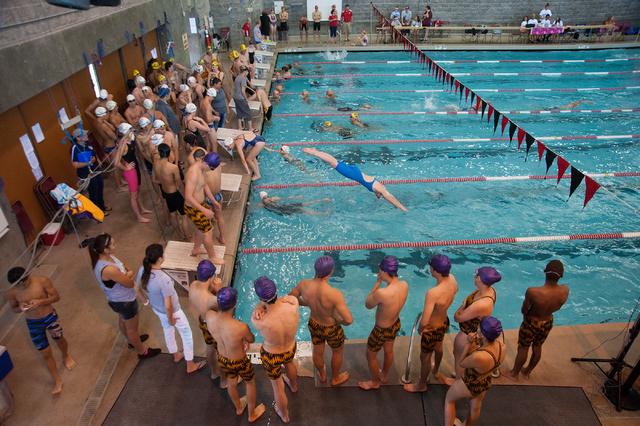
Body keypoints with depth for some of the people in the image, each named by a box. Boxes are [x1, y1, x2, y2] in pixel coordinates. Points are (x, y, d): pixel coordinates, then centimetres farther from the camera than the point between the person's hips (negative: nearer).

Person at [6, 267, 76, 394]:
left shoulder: (42, 281, -22)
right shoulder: (11, 293, -16)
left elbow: (56, 297, -14)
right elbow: (14, 309, 1)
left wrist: (41, 301, -31)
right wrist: (21, 308, -23)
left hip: (50, 317, -1)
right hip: (33, 323, 1)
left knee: (59, 339, 26)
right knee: (46, 354, 7)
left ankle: (66, 357, 60)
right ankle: (58, 381, 25)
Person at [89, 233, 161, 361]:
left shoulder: (105, 257, -12)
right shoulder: (108, 270, -41)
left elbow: (126, 267, 0)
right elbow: (130, 283, -31)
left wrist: (127, 273, -22)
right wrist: (129, 275, -11)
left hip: (117, 299, 9)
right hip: (125, 301, -9)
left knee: (123, 321, 33)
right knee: (132, 328, 15)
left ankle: (132, 341, 59)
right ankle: (142, 352, 38)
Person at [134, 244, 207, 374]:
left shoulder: (142, 270, -20)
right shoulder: (164, 279, -41)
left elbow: (137, 289, 0)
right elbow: (168, 306, -32)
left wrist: (146, 301, 18)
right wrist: (170, 319, -13)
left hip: (156, 309, 7)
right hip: (172, 312, -7)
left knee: (167, 330, 32)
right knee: (187, 334, 17)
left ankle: (176, 355, 59)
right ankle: (190, 366, 35)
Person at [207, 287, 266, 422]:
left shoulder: (209, 316, -28)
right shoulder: (241, 327, -42)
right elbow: (252, 340, -17)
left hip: (222, 359, 4)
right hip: (239, 362, -4)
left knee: (231, 383, 33)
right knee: (250, 383, 29)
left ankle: (239, 407, 64)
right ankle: (252, 414, 53)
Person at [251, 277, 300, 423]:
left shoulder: (259, 322, -41)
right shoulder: (293, 304, -36)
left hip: (271, 356, -3)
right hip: (291, 349, 3)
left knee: (277, 386, 27)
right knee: (289, 363, 40)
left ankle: (285, 415, 56)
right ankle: (294, 386, 73)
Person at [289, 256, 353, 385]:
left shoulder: (304, 285, -26)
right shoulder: (334, 294, -41)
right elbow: (349, 320, -39)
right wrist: (340, 321, -15)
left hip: (313, 325, 4)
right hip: (331, 330, -4)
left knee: (318, 352, 32)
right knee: (337, 351, 30)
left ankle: (322, 375, 63)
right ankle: (335, 379, 57)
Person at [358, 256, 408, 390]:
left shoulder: (382, 293, -42)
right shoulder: (404, 285, -21)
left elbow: (368, 304, -20)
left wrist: (378, 282, -19)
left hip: (382, 331, -6)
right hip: (396, 324, 7)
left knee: (371, 356, 23)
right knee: (389, 351, 33)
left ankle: (374, 382, 48)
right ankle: (384, 376, 60)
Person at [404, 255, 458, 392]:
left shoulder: (433, 293, -44)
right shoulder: (452, 279, -20)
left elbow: (424, 321, -42)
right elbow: (456, 290, 7)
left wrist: (420, 329, -18)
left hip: (432, 329, -8)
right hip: (445, 322, 8)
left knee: (425, 358, 20)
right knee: (438, 347, 36)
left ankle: (421, 385, 46)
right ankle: (436, 371, 66)